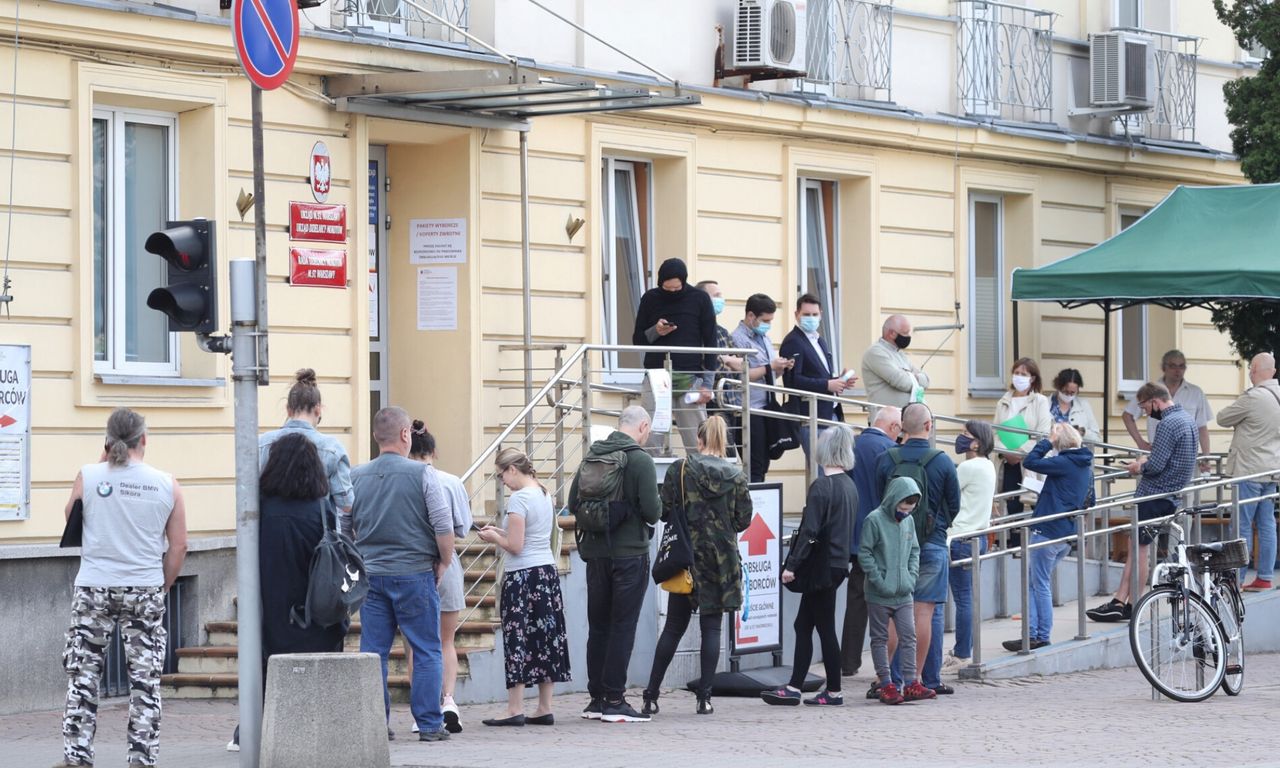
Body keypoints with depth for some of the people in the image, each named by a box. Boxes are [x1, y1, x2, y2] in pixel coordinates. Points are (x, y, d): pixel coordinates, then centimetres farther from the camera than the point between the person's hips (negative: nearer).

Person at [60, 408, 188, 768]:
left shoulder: (88, 476, -5)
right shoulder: (166, 485, -1)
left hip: (94, 589, -1)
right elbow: (179, 546, 1)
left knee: (83, 676, 6)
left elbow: (70, 519, 13)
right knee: (146, 680, 6)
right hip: (145, 590, 1)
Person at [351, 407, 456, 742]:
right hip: (414, 573, -4)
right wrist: (443, 563, 5)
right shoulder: (422, 474, -8)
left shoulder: (356, 477, 4)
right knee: (427, 653, 3)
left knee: (373, 653, 7)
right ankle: (429, 724, 2)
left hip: (370, 574, 4)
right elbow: (443, 526, -9)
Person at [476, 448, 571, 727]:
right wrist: (501, 533, 16)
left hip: (522, 576, -8)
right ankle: (544, 709, 11)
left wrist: (493, 537, 1)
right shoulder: (544, 495, 12)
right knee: (546, 637, 8)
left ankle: (515, 709, -5)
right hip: (548, 571, 8)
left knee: (517, 640, -4)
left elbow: (515, 546, -16)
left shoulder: (518, 499, -14)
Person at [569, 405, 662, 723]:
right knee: (623, 626, -1)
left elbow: (574, 503, 6)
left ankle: (596, 698, 16)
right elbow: (652, 511, -16)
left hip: (596, 553, 6)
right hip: (630, 552, -6)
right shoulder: (640, 460, -11)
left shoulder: (592, 457, 6)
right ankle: (614, 700, -2)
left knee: (598, 625, 13)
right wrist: (655, 511, 6)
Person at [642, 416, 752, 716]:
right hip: (723, 561, 0)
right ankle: (704, 697, 2)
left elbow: (665, 512, -6)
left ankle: (651, 697, 7)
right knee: (712, 628, 6)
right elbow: (744, 520, 1)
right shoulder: (736, 476, -2)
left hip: (687, 557, 0)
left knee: (674, 627, 7)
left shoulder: (680, 470, -6)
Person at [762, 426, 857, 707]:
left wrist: (792, 565, -16)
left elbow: (809, 531, -19)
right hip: (840, 563, 8)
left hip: (823, 565, -8)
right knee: (803, 625, 11)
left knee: (825, 627, -1)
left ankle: (834, 691, 4)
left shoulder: (821, 486, -15)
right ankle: (793, 688, 10)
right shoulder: (850, 486, 10)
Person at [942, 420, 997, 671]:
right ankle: (965, 649, 19)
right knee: (966, 597, 14)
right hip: (978, 535, 9)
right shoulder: (987, 466, 11)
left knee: (962, 598, -4)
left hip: (962, 538, -9)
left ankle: (962, 655, -1)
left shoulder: (969, 468, -17)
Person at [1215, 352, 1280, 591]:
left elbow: (1222, 419, -7)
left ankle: (1236, 578, 0)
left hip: (1249, 471, -7)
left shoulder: (1252, 398, -19)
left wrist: (1237, 408, 11)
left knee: (1242, 526, -2)